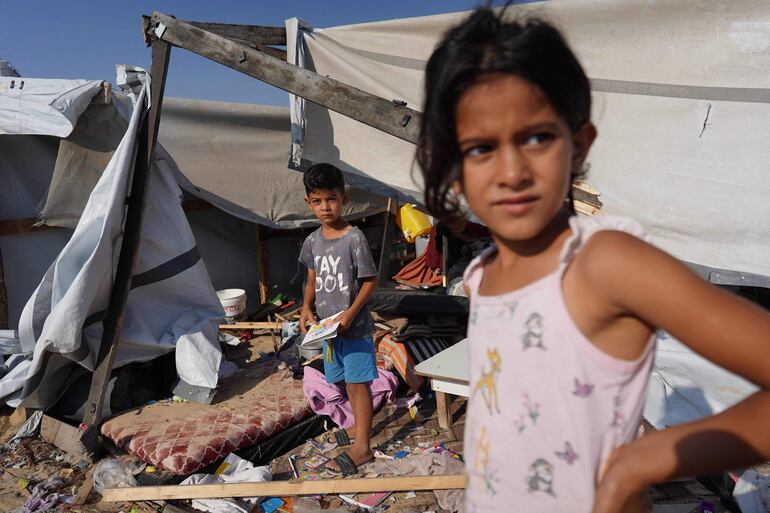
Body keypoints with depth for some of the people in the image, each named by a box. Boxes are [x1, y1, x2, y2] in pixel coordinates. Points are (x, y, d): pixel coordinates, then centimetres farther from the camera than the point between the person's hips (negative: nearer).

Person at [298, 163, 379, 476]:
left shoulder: (354, 238, -16)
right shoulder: (312, 241, 3)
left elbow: (370, 280, -12)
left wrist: (351, 312, -21)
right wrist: (306, 308, -2)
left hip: (356, 328, -6)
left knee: (357, 384, 1)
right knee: (344, 381, 18)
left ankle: (362, 447, 12)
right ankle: (360, 426, 39)